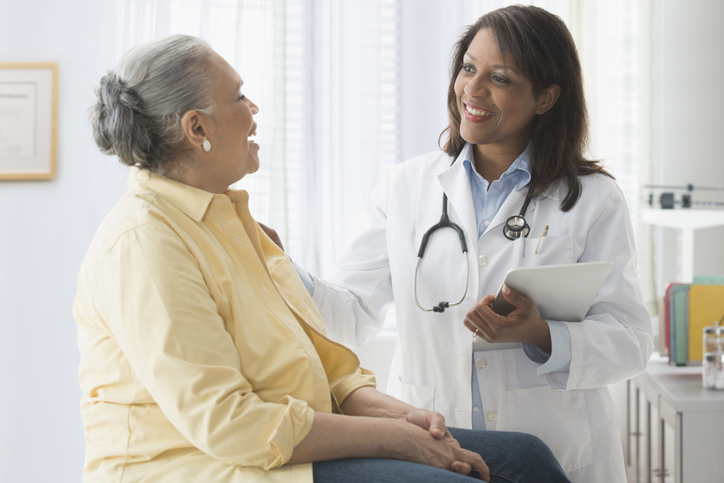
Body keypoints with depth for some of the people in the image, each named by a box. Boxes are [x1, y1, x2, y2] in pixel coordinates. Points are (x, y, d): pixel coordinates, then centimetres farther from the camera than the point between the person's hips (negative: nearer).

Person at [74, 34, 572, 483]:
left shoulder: (223, 214, 16)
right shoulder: (143, 241, -16)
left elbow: (318, 356, 16)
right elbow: (224, 423, -22)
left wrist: (394, 412, -3)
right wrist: (391, 438, -17)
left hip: (290, 443, 9)